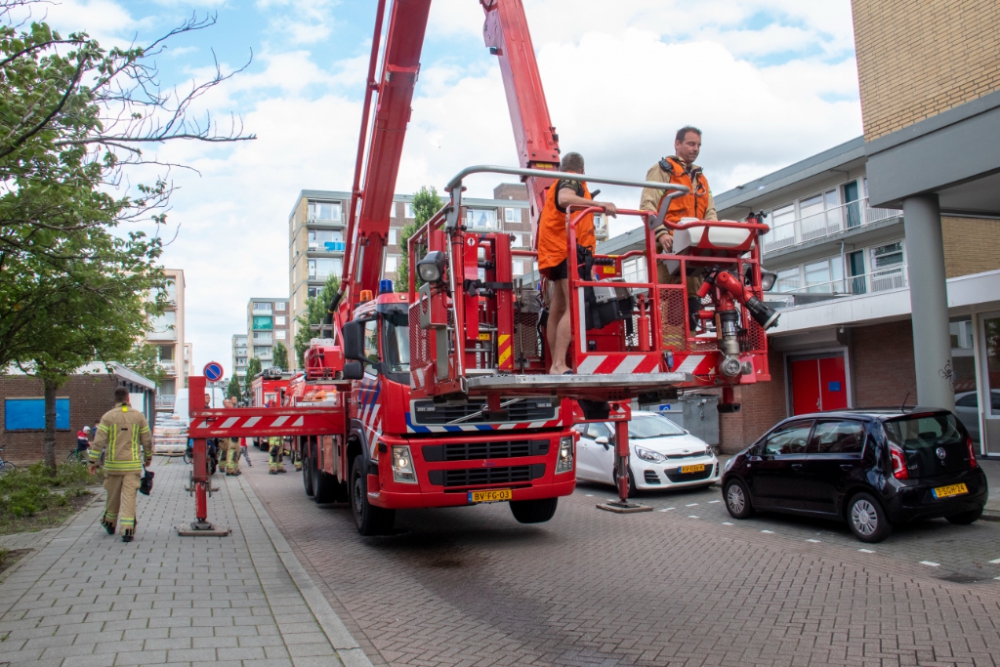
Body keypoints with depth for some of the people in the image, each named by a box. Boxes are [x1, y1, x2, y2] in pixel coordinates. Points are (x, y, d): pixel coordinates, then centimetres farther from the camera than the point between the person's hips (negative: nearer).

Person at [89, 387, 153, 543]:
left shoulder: (108, 416, -2)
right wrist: (148, 457, 20)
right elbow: (147, 440, 5)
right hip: (133, 464, -1)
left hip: (112, 464, 1)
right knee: (129, 496, -2)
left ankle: (110, 524, 35)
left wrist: (93, 461, 0)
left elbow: (99, 441, -6)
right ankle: (127, 530, -9)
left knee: (113, 495, 16)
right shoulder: (138, 416, 1)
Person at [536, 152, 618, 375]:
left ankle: (555, 365, 11)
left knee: (558, 310, 9)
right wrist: (600, 204, -32)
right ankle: (559, 365, -29)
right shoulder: (573, 182, -2)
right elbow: (564, 199, -26)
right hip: (569, 250, -11)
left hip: (557, 252, 11)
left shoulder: (557, 185, 26)